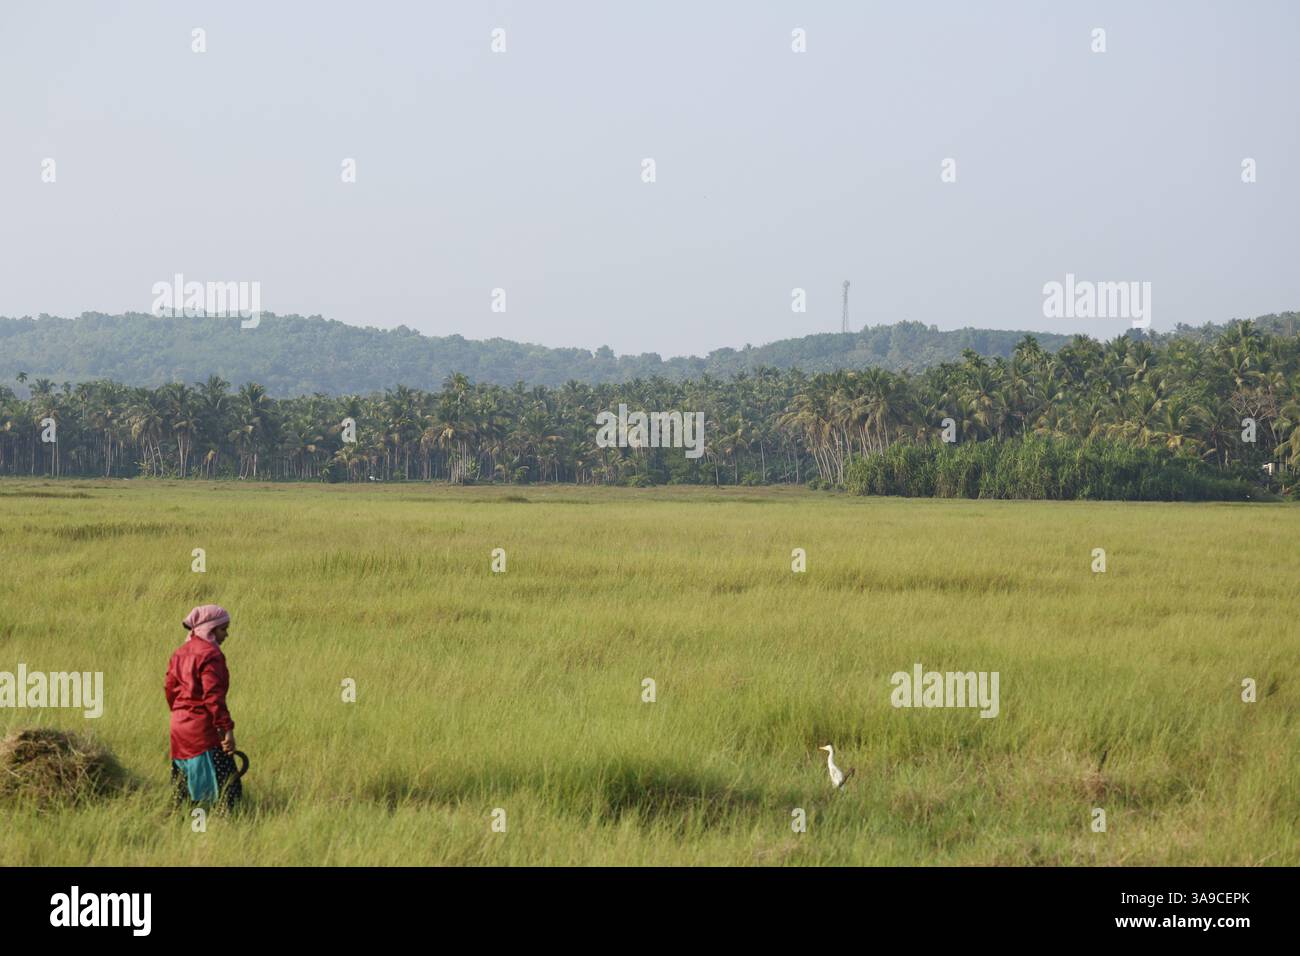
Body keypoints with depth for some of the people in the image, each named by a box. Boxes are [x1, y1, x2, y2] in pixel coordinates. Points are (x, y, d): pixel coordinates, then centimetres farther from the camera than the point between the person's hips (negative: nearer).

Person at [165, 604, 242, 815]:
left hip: (179, 728, 9)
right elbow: (213, 695, -20)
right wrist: (227, 727, -19)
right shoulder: (210, 654, -13)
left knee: (181, 789, 15)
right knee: (227, 785, -8)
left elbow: (169, 688, 16)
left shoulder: (181, 652, 13)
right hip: (203, 729, -9)